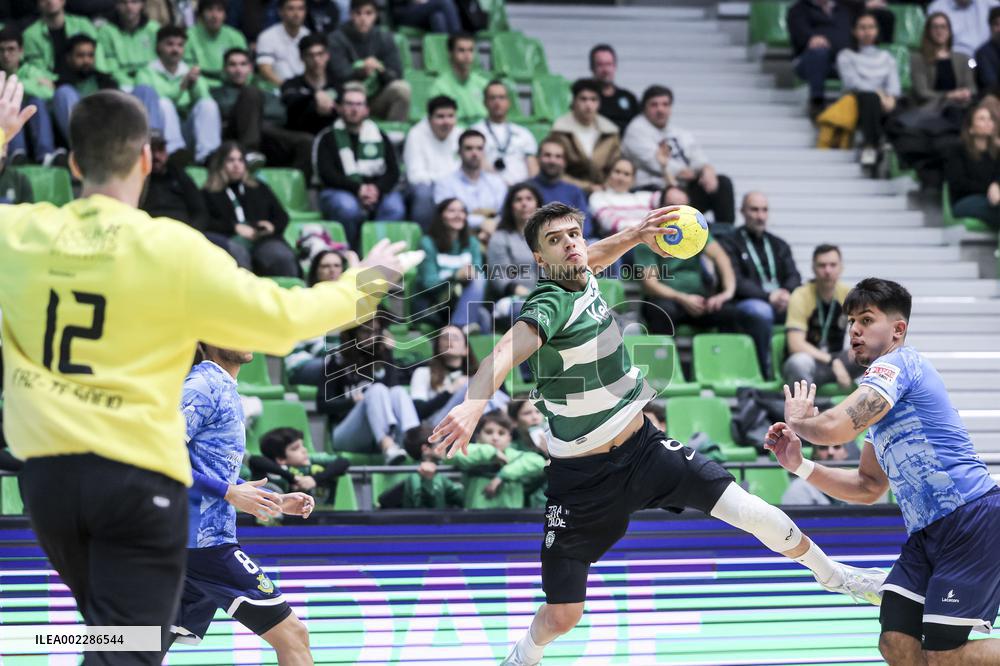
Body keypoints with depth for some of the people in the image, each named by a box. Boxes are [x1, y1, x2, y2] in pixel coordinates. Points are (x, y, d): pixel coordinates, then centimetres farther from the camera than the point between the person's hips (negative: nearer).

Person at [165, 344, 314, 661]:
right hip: (205, 540, -10)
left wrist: (277, 501, 19)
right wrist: (229, 492, -19)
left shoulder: (224, 387, 18)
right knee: (292, 635, -7)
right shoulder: (203, 383, -10)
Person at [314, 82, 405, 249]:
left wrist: (377, 189, -15)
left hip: (378, 190, 2)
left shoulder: (379, 137, 17)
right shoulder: (328, 138, 8)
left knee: (394, 207, -31)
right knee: (349, 208, -38)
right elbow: (326, 174, -4)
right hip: (339, 191, -2)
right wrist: (358, 188, -17)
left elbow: (393, 172, 8)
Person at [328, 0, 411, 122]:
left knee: (402, 88, -26)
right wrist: (362, 71, -39)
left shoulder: (384, 38, 0)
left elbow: (396, 75, -4)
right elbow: (340, 75, -18)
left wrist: (382, 70, -28)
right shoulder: (337, 39, -8)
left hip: (378, 101, 2)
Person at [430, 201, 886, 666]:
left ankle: (834, 576, 19)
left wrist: (636, 234, 10)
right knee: (561, 616, -2)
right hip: (582, 476, -6)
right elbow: (506, 351, -45)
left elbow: (594, 256, 27)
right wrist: (472, 404, -64)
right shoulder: (550, 304, -23)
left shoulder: (585, 280, -1)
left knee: (755, 514, -7)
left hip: (643, 447, 6)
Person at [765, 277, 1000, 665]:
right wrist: (799, 466, 14)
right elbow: (867, 488, 26)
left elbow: (834, 428, -21)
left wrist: (796, 420, 2)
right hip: (928, 532, 10)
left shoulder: (896, 364, -8)